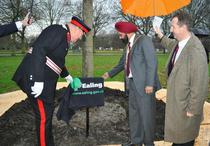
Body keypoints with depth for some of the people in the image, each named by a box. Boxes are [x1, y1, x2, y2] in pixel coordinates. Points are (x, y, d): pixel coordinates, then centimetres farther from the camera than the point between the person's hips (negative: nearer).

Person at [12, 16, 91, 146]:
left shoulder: (64, 37, 17)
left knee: (47, 113, 19)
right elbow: (39, 51, -26)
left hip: (46, 82, 10)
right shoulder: (58, 31, -14)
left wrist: (67, 76, 37)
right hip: (37, 80, -10)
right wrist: (38, 80, -29)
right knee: (44, 117, -1)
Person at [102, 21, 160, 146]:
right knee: (134, 113, 15)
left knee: (146, 114, 1)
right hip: (133, 84, 8)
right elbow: (123, 63, 26)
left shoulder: (144, 40, -9)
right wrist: (110, 74, 29)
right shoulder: (129, 44, 16)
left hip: (144, 85, -8)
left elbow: (152, 63, -16)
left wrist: (150, 84, -21)